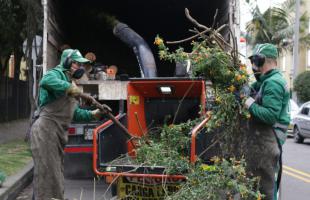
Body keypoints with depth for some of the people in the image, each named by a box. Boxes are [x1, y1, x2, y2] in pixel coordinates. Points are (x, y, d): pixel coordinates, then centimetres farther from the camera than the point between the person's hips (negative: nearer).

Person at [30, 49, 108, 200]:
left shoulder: (69, 83, 24)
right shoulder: (57, 73, -5)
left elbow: (74, 114, 24)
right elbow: (45, 81, -32)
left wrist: (93, 114, 12)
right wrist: (69, 87, -27)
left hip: (57, 133, 10)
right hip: (46, 130, -10)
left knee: (56, 175, 16)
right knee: (47, 175, -9)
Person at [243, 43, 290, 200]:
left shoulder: (272, 83, -17)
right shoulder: (267, 81, 17)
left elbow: (270, 116, -24)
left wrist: (251, 105, -16)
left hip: (267, 140, -10)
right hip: (264, 139, 10)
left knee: (264, 185, -4)